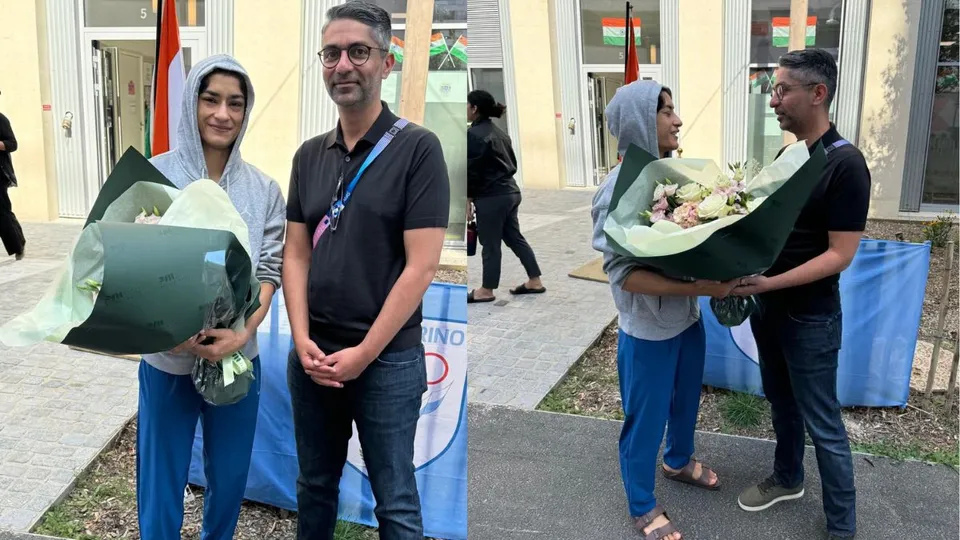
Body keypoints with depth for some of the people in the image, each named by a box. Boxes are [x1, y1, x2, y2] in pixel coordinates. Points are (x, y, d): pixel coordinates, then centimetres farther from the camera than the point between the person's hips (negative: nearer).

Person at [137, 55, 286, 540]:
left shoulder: (263, 190, -1)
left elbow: (269, 271, -1)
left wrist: (242, 332, -17)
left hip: (237, 358, 2)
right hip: (167, 359, -2)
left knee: (230, 477, 17)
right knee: (161, 478, 10)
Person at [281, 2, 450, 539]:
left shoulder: (418, 148, -8)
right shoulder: (309, 155, 8)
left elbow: (421, 266, -13)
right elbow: (296, 254, 7)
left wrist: (364, 352, -14)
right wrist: (302, 340, -6)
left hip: (388, 360, -5)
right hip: (312, 356, 5)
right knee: (315, 485, 19)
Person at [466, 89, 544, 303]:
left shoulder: (473, 134, -13)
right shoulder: (499, 132, 14)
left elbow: (472, 171, -16)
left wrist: (467, 199, -10)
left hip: (491, 197, -9)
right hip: (510, 191, 9)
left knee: (490, 244, 1)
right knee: (514, 237, 16)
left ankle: (487, 290, 12)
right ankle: (535, 281, 20)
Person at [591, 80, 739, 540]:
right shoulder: (619, 190, -23)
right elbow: (623, 272, -27)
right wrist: (698, 286, -30)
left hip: (687, 318, 7)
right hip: (648, 330, -7)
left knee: (686, 400, 27)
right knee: (645, 419, 12)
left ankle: (679, 461, 55)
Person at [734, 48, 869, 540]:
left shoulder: (845, 164, -19)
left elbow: (840, 254, -21)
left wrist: (768, 283, -28)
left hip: (811, 316, -7)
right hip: (769, 307, 7)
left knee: (822, 423, 4)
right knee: (780, 401, 22)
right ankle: (787, 479, 42)